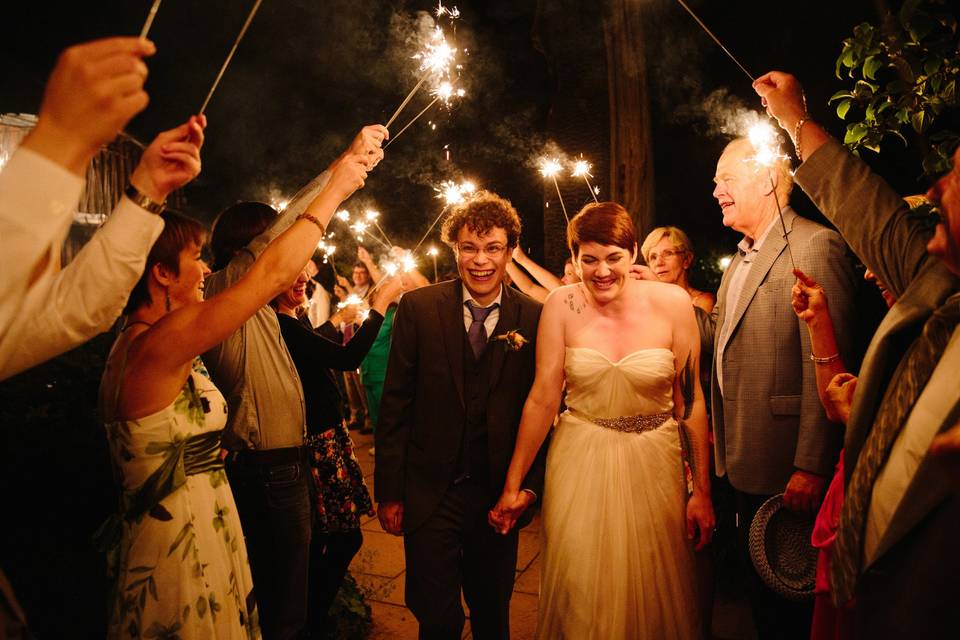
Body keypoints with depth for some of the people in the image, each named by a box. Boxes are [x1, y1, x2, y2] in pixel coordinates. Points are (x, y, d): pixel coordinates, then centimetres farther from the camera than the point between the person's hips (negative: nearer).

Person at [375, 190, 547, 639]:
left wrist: (532, 485, -3)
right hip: (429, 494, -1)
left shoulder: (534, 318, -5)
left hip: (499, 496, 1)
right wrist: (389, 492, -3)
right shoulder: (418, 308, -6)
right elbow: (395, 404, -4)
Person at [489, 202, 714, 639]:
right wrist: (512, 486, -6)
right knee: (578, 595, 11)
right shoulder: (562, 305, -9)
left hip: (653, 463, 1)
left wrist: (703, 490, -5)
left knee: (654, 595, 16)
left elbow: (690, 399, -5)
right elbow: (542, 398, -8)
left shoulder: (672, 303, -10)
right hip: (579, 462, 0)